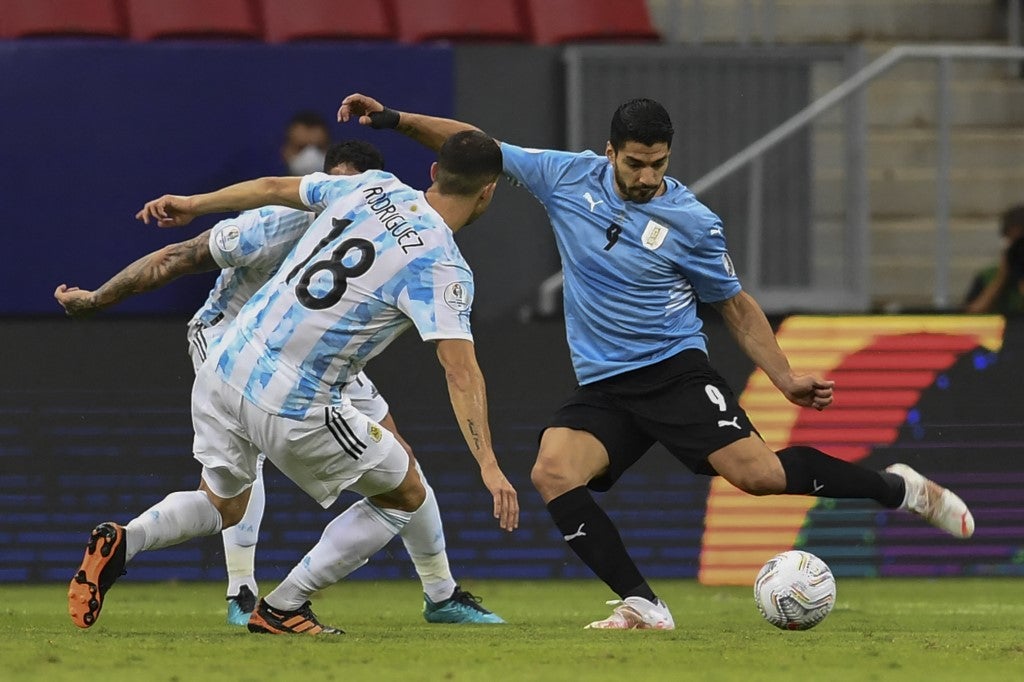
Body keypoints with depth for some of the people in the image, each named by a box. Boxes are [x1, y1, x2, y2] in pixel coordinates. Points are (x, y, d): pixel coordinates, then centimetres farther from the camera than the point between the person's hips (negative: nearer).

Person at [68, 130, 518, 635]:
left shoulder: (372, 187, 8)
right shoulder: (441, 267, -11)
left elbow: (275, 188, 21)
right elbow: (460, 370, -21)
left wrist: (194, 204, 36)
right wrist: (488, 464, -23)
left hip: (225, 367, 7)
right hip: (293, 408, -7)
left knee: (222, 506, 28)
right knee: (405, 495, 15)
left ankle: (121, 542, -1)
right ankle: (282, 608, 11)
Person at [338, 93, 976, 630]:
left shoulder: (693, 223, -6)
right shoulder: (569, 177, 0)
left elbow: (736, 304, 7)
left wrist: (786, 378, 0)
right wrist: (395, 119, 0)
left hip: (675, 370, -3)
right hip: (603, 388, 3)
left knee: (757, 472, -22)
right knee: (553, 471, -25)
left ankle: (900, 489, 1)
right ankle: (643, 606, -23)